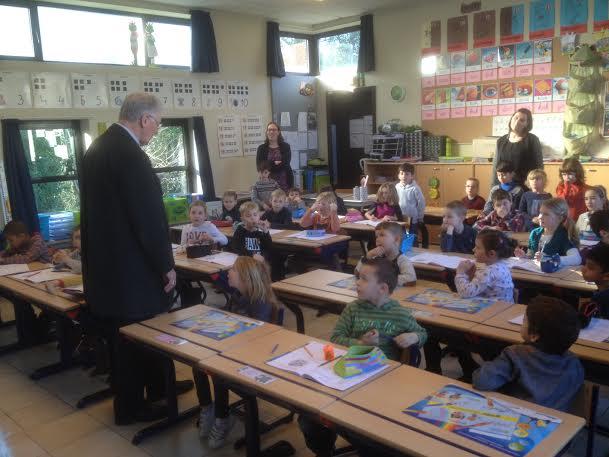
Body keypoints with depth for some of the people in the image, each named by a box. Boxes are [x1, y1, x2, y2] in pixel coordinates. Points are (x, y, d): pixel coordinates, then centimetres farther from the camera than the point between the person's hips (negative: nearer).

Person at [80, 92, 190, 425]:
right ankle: (131, 406, 24)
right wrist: (166, 264, -11)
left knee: (124, 333, 20)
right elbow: (149, 216, -23)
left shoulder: (98, 148, 8)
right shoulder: (130, 155, -23)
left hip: (106, 263, 10)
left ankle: (158, 386, 37)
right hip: (130, 268, -10)